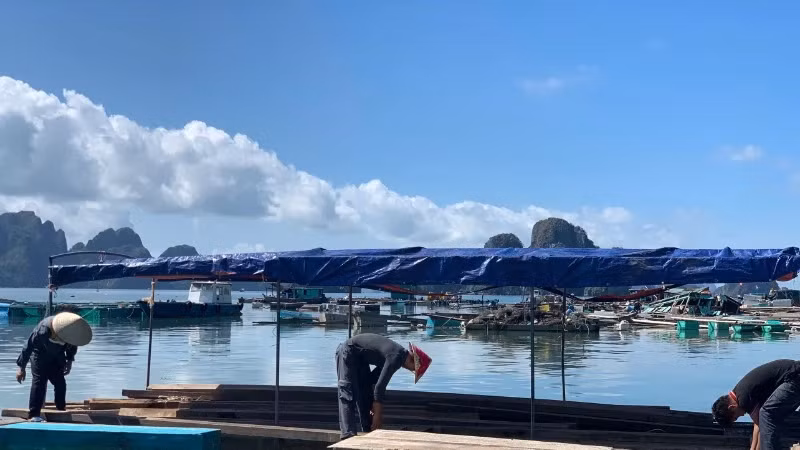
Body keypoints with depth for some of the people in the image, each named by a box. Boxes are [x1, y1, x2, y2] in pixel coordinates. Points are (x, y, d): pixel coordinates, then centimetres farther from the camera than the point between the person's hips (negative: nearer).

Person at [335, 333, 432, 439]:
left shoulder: (399, 353, 5)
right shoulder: (396, 358, -24)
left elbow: (376, 377, 14)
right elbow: (380, 386, -25)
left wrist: (374, 404, 15)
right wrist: (377, 415, -20)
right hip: (348, 352, -10)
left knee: (365, 392, 10)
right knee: (348, 395, -16)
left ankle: (367, 431, 13)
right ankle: (349, 434, -21)